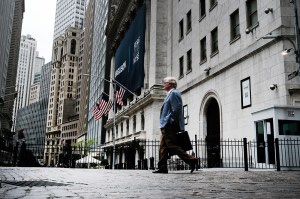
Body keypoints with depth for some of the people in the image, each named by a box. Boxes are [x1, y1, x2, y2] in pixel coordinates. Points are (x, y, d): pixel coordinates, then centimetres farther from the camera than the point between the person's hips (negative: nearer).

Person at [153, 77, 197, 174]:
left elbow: (176, 109, -18)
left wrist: (169, 122, -21)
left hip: (170, 126, -11)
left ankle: (191, 160, -9)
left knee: (172, 146, -11)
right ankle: (162, 168, 10)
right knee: (163, 147, 8)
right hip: (166, 126, 11)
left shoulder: (174, 93, -8)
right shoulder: (170, 94, 23)